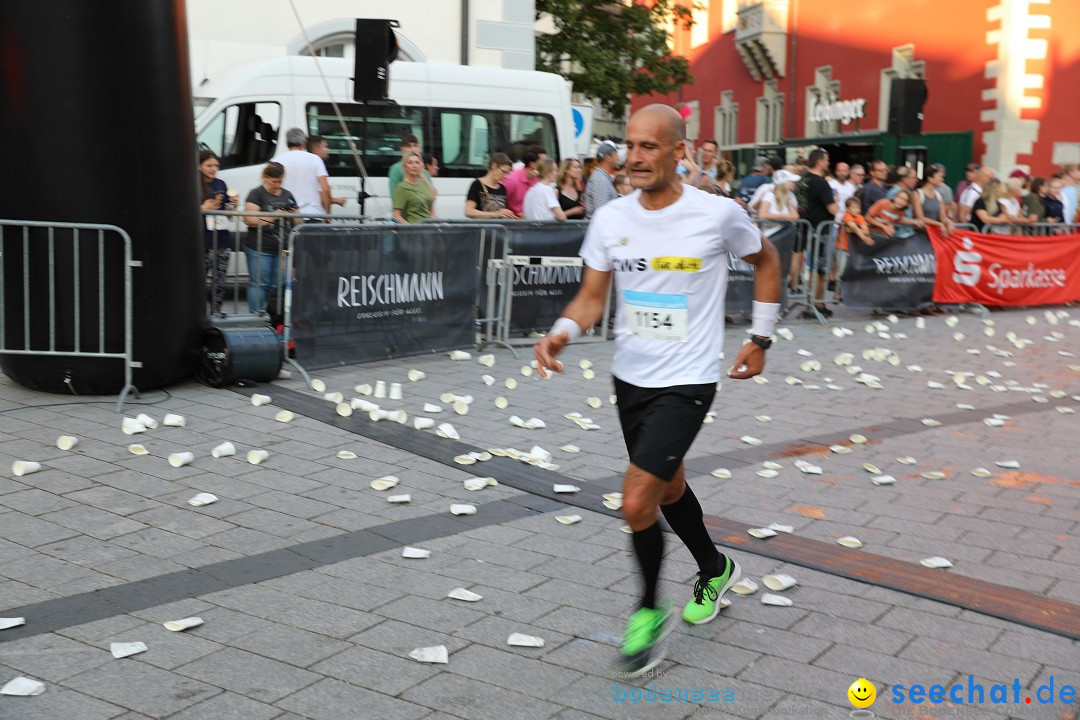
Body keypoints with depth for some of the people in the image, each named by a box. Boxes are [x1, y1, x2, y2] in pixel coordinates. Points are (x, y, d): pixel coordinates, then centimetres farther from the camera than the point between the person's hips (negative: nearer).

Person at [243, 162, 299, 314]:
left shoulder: (287, 195, 16)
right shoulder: (256, 194, -2)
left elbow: (298, 220, 20)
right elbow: (250, 220, -13)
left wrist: (294, 214, -3)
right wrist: (273, 216, -15)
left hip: (280, 249, 5)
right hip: (259, 248, -5)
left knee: (275, 285, 7)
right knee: (259, 284, -4)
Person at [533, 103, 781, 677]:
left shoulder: (719, 214, -13)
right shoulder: (610, 218, -3)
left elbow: (766, 261, 6)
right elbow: (592, 296, 2)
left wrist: (760, 339, 6)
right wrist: (562, 333, -18)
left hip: (687, 381, -5)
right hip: (629, 377, 6)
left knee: (636, 502, -13)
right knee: (669, 487, 23)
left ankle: (650, 610, 12)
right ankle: (714, 569, 49)